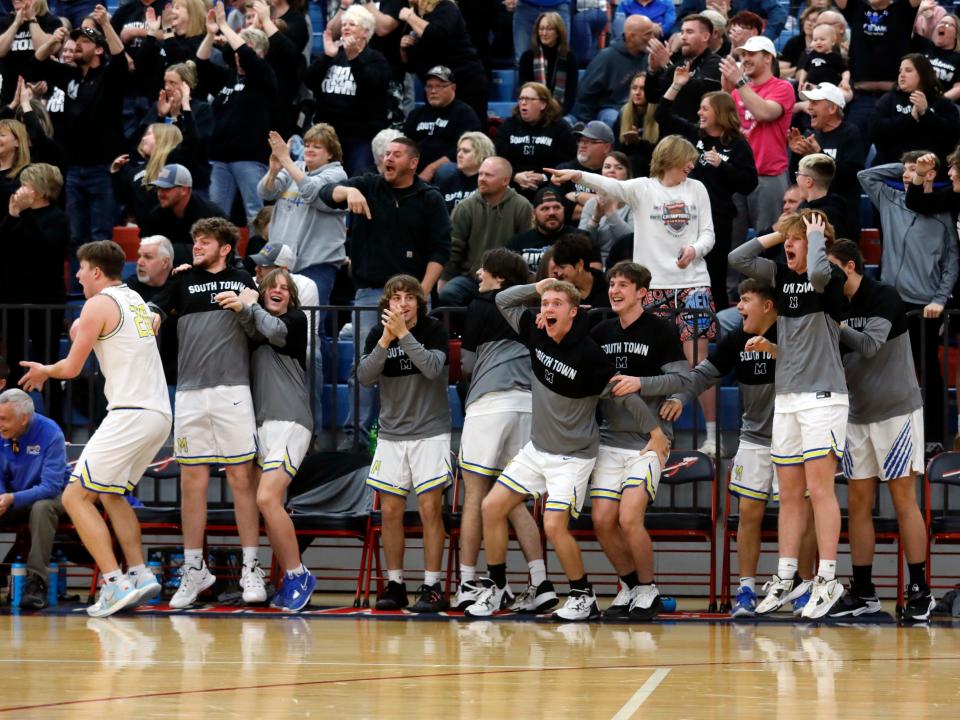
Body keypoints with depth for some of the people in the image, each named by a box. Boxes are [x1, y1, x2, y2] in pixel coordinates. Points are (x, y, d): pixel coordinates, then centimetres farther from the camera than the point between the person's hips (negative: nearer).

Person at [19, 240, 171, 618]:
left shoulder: (99, 305, -6)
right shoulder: (134, 299, 20)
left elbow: (72, 367, -3)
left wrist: (45, 371, 15)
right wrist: (81, 330, 20)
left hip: (130, 414, -9)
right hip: (160, 413, 9)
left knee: (76, 497, -5)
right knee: (111, 494, 25)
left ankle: (115, 584, -15)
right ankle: (139, 574, 15)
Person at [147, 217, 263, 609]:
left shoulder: (243, 281, 12)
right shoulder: (183, 280, 12)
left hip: (232, 389, -1)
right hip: (190, 391, 1)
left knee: (241, 477, -3)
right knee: (192, 480, 2)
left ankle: (251, 568, 1)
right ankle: (194, 570, 10)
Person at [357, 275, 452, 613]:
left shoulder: (434, 329, -6)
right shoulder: (377, 334, 3)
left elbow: (433, 368, -21)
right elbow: (364, 376, -9)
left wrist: (404, 334, -25)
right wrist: (386, 340, -21)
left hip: (430, 432, -3)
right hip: (391, 433, 3)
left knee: (429, 507, -9)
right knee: (390, 510, 2)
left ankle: (432, 587, -6)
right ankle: (394, 585, 11)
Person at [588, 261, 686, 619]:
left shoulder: (661, 331, -4)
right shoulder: (601, 333, 11)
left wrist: (640, 382, -23)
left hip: (648, 441, -5)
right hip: (610, 438, 5)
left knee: (629, 519, -16)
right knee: (602, 520, -3)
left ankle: (647, 590, 4)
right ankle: (630, 585, 18)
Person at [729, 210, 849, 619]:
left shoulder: (832, 278, -9)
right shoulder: (782, 275, 10)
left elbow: (817, 273, -32)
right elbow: (737, 259, 9)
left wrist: (815, 234, -16)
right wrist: (778, 233, 5)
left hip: (822, 396, -7)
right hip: (786, 397, 7)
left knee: (818, 489, -7)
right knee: (789, 493, 9)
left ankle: (827, 580, -4)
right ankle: (784, 580, 13)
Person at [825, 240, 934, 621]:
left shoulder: (885, 298, -11)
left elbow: (870, 344, -25)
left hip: (896, 411, -6)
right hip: (858, 415, 6)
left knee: (903, 500, -4)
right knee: (858, 503, 5)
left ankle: (919, 591, 1)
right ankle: (863, 593, 10)